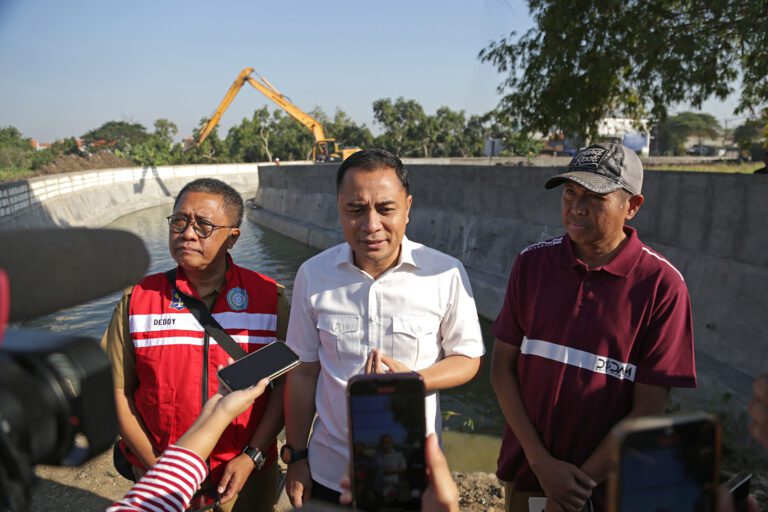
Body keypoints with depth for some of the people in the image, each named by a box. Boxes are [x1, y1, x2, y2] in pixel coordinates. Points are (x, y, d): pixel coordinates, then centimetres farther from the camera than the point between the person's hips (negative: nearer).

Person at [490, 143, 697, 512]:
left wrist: (583, 481, -11)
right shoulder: (532, 263, -7)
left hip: (609, 482, -2)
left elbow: (648, 409, -12)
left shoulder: (661, 285, -15)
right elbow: (502, 368, -5)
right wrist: (541, 462, -10)